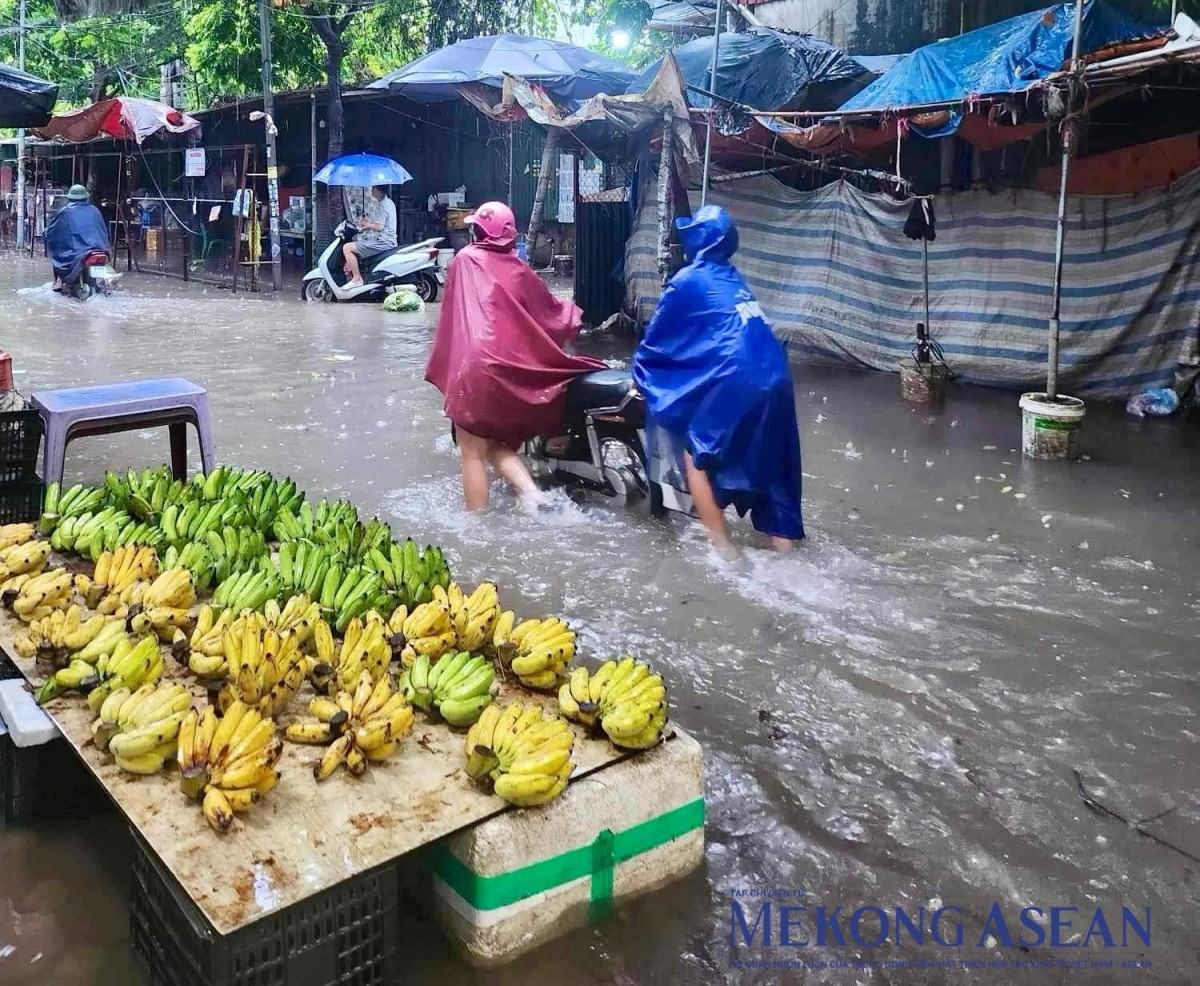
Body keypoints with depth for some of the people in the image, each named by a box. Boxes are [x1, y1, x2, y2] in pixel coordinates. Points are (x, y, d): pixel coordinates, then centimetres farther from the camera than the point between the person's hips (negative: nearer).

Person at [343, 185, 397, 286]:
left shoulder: (382, 205, -16)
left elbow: (379, 227, -23)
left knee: (347, 248, -14)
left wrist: (367, 224, -5)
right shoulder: (389, 202, 16)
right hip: (388, 240, 11)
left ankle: (357, 278, -12)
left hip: (382, 242, -11)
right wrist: (370, 222, 13)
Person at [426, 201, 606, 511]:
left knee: (473, 453, 3)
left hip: (475, 366, -4)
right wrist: (571, 314, 45)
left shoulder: (465, 259, 4)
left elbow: (452, 314, 3)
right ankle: (532, 494, -1)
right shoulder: (519, 269, 13)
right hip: (511, 368, 4)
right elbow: (550, 310, 25)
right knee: (498, 444, 19)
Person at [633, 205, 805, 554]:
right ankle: (782, 541, 19)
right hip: (774, 377, 7)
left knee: (696, 456, 6)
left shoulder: (688, 280, 4)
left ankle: (722, 549, 3)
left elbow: (658, 336, 12)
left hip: (736, 379, -7)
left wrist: (639, 371, 29)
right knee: (765, 460, 16)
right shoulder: (732, 278, 23)